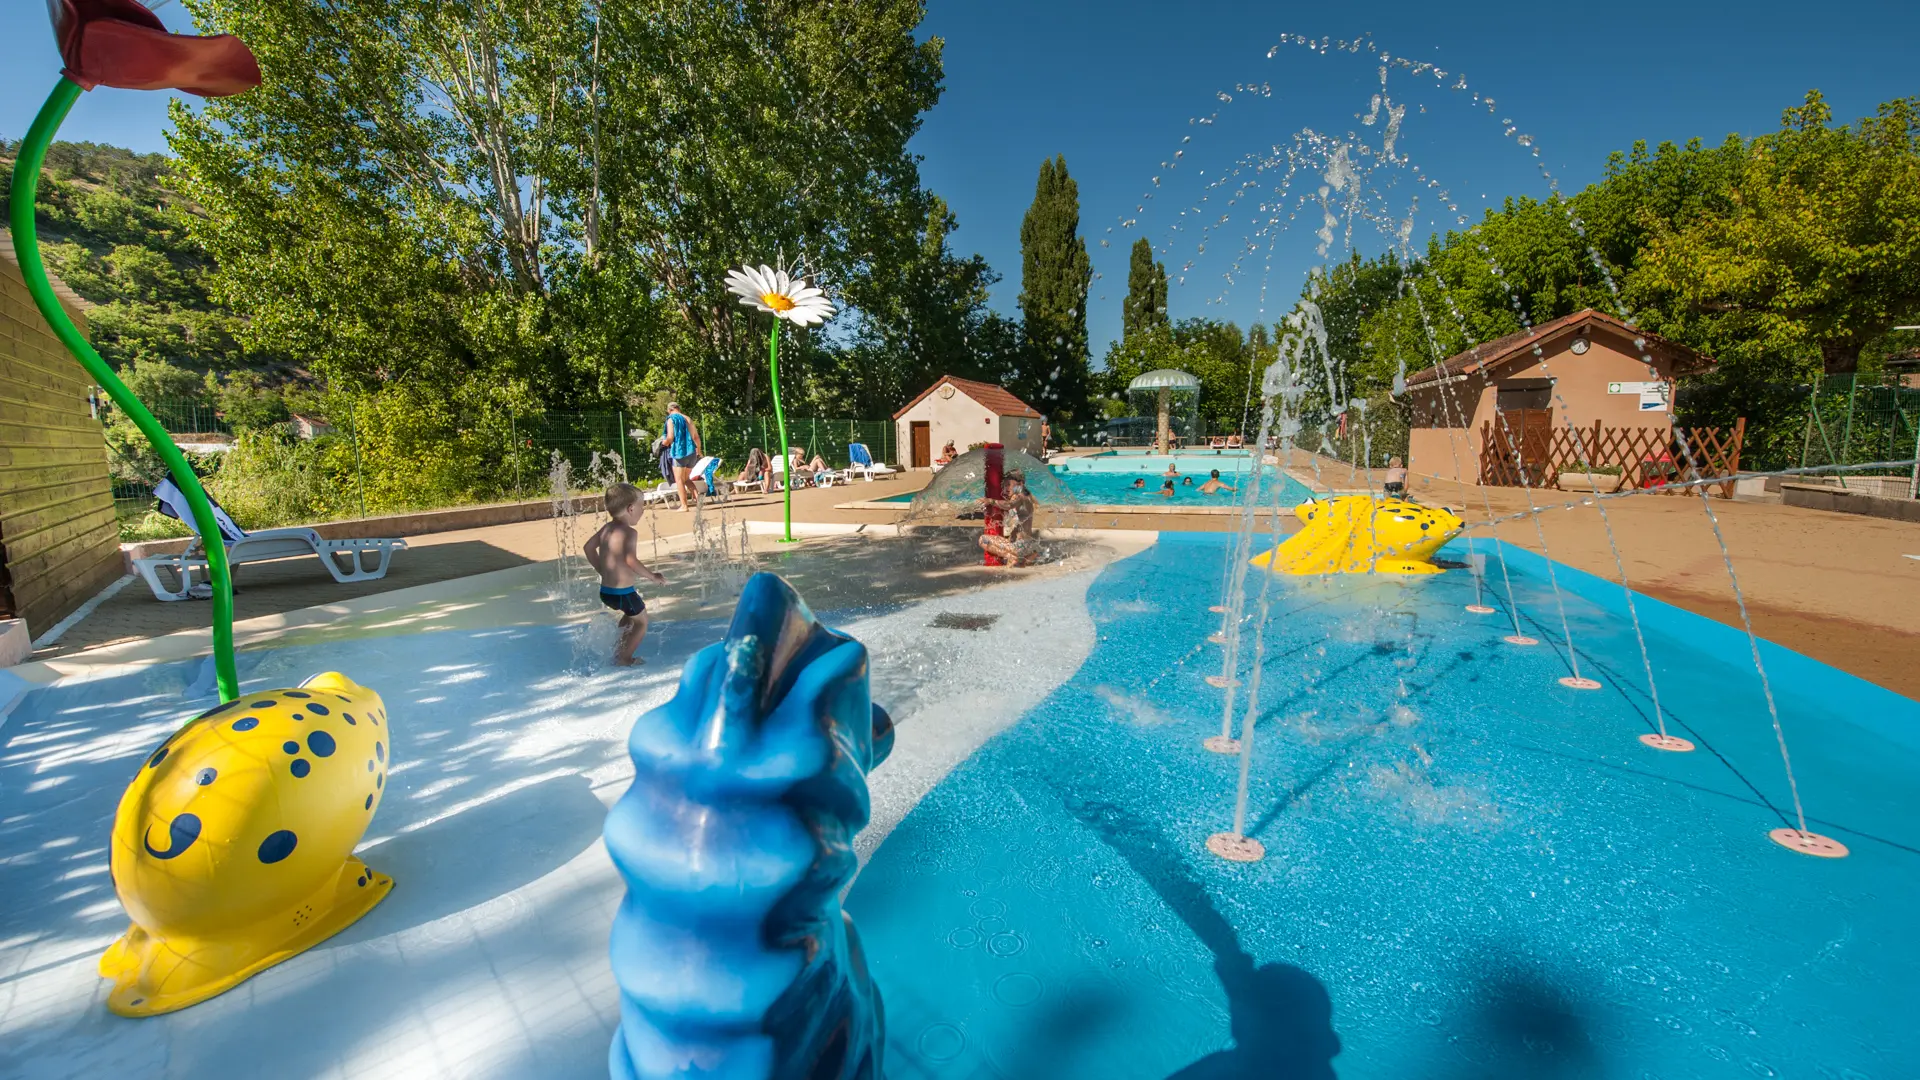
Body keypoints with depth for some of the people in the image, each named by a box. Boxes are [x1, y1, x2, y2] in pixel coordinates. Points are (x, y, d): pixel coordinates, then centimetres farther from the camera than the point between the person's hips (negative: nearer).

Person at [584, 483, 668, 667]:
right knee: (641, 621, 12)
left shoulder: (606, 528, 6)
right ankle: (624, 658, 12)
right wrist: (652, 577, -22)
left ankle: (618, 648, 37)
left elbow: (589, 546, 16)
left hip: (605, 589, 9)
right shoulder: (630, 532, -20)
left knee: (631, 615, 32)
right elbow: (630, 560, -31)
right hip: (622, 591, -8)